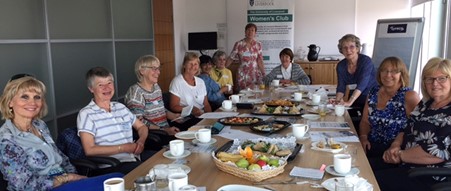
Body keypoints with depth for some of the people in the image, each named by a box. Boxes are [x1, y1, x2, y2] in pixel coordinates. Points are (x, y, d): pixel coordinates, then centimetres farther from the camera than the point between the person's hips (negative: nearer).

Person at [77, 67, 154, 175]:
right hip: (111, 166, -7)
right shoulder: (86, 114, -1)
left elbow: (141, 127, 27)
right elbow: (89, 150, -10)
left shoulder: (120, 107, 19)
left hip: (135, 156, 7)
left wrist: (141, 141, 3)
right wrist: (122, 148, -12)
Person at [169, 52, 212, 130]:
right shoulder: (177, 82, -3)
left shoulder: (201, 82, 15)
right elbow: (173, 106, -6)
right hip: (186, 120, -6)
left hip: (202, 117, 6)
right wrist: (191, 109, -19)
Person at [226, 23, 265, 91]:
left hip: (256, 74, 2)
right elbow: (231, 58, 0)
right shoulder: (239, 44, -3)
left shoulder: (258, 44, 3)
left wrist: (264, 74, -4)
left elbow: (260, 60, 2)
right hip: (243, 75, -2)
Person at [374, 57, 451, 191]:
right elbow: (407, 131, 15)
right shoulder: (425, 104, 10)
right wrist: (395, 145, -7)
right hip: (407, 165, 8)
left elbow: (439, 152, -25)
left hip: (430, 179, -8)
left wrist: (400, 155, -14)